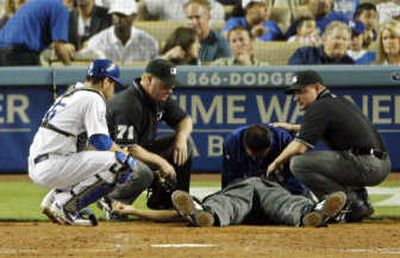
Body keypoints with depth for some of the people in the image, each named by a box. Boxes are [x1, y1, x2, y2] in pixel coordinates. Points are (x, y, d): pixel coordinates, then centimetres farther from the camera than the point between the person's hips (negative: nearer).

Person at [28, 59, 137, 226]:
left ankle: (52, 199, 12)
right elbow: (101, 142, -14)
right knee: (121, 163, -13)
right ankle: (64, 206, -12)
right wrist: (122, 153, 4)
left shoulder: (71, 94, 23)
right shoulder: (93, 98, -6)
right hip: (51, 168, -10)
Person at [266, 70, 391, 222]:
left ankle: (354, 205, -10)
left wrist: (277, 162, 2)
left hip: (366, 167, -10)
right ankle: (359, 196, 16)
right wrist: (293, 128, 44)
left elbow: (300, 147, -14)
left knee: (298, 162, -14)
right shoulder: (341, 101, 21)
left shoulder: (318, 107, -7)